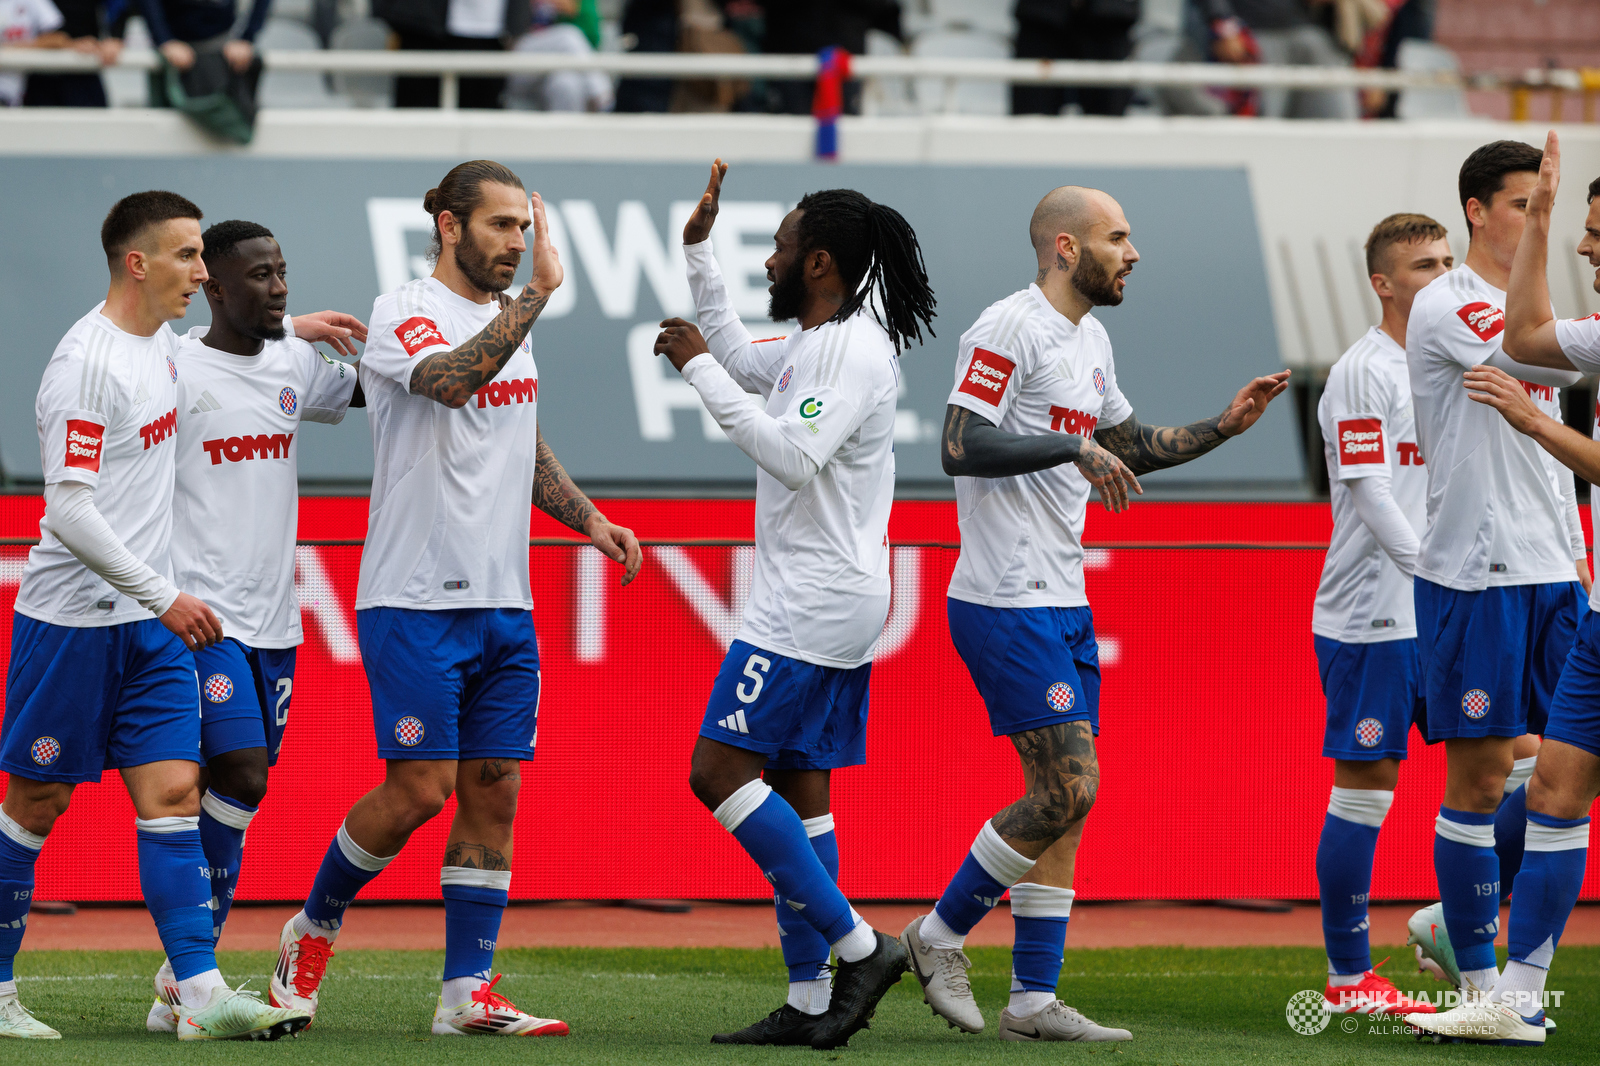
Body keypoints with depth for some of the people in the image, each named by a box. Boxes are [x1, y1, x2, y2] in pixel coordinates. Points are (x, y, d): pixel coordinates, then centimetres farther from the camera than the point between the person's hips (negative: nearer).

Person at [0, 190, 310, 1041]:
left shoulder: (160, 342, 9)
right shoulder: (85, 364, -18)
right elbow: (69, 510, -22)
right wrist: (164, 599, -22)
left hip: (149, 621, 8)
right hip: (72, 619, -8)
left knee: (173, 794, -2)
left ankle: (201, 994, -7)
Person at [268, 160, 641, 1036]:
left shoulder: (509, 321, 15)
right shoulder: (404, 314, -9)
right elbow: (452, 380, -32)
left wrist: (588, 519, 14)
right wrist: (538, 291, -33)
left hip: (503, 602, 7)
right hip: (416, 598, -7)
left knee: (493, 791, 2)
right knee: (420, 788, -8)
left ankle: (468, 993, 4)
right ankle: (313, 929, 14)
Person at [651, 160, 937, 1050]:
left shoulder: (855, 350, -16)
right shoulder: (815, 345, 15)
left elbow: (791, 456, -26)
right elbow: (740, 358, 34)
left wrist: (698, 369, -20)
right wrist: (698, 248, 29)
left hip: (816, 603, -10)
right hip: (833, 607, 10)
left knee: (721, 771, -11)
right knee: (797, 788, 9)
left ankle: (859, 945, -13)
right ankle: (811, 1002, 8)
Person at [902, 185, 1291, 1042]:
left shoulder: (1092, 342, 17)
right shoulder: (1008, 330, -13)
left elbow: (1129, 447, 31)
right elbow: (961, 447, -22)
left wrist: (1224, 426, 21)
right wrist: (1072, 448, -26)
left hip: (1062, 602, 10)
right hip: (1006, 605, -9)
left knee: (1066, 800, 6)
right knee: (1069, 786, -14)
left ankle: (1034, 998, 8)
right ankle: (939, 934, 1)